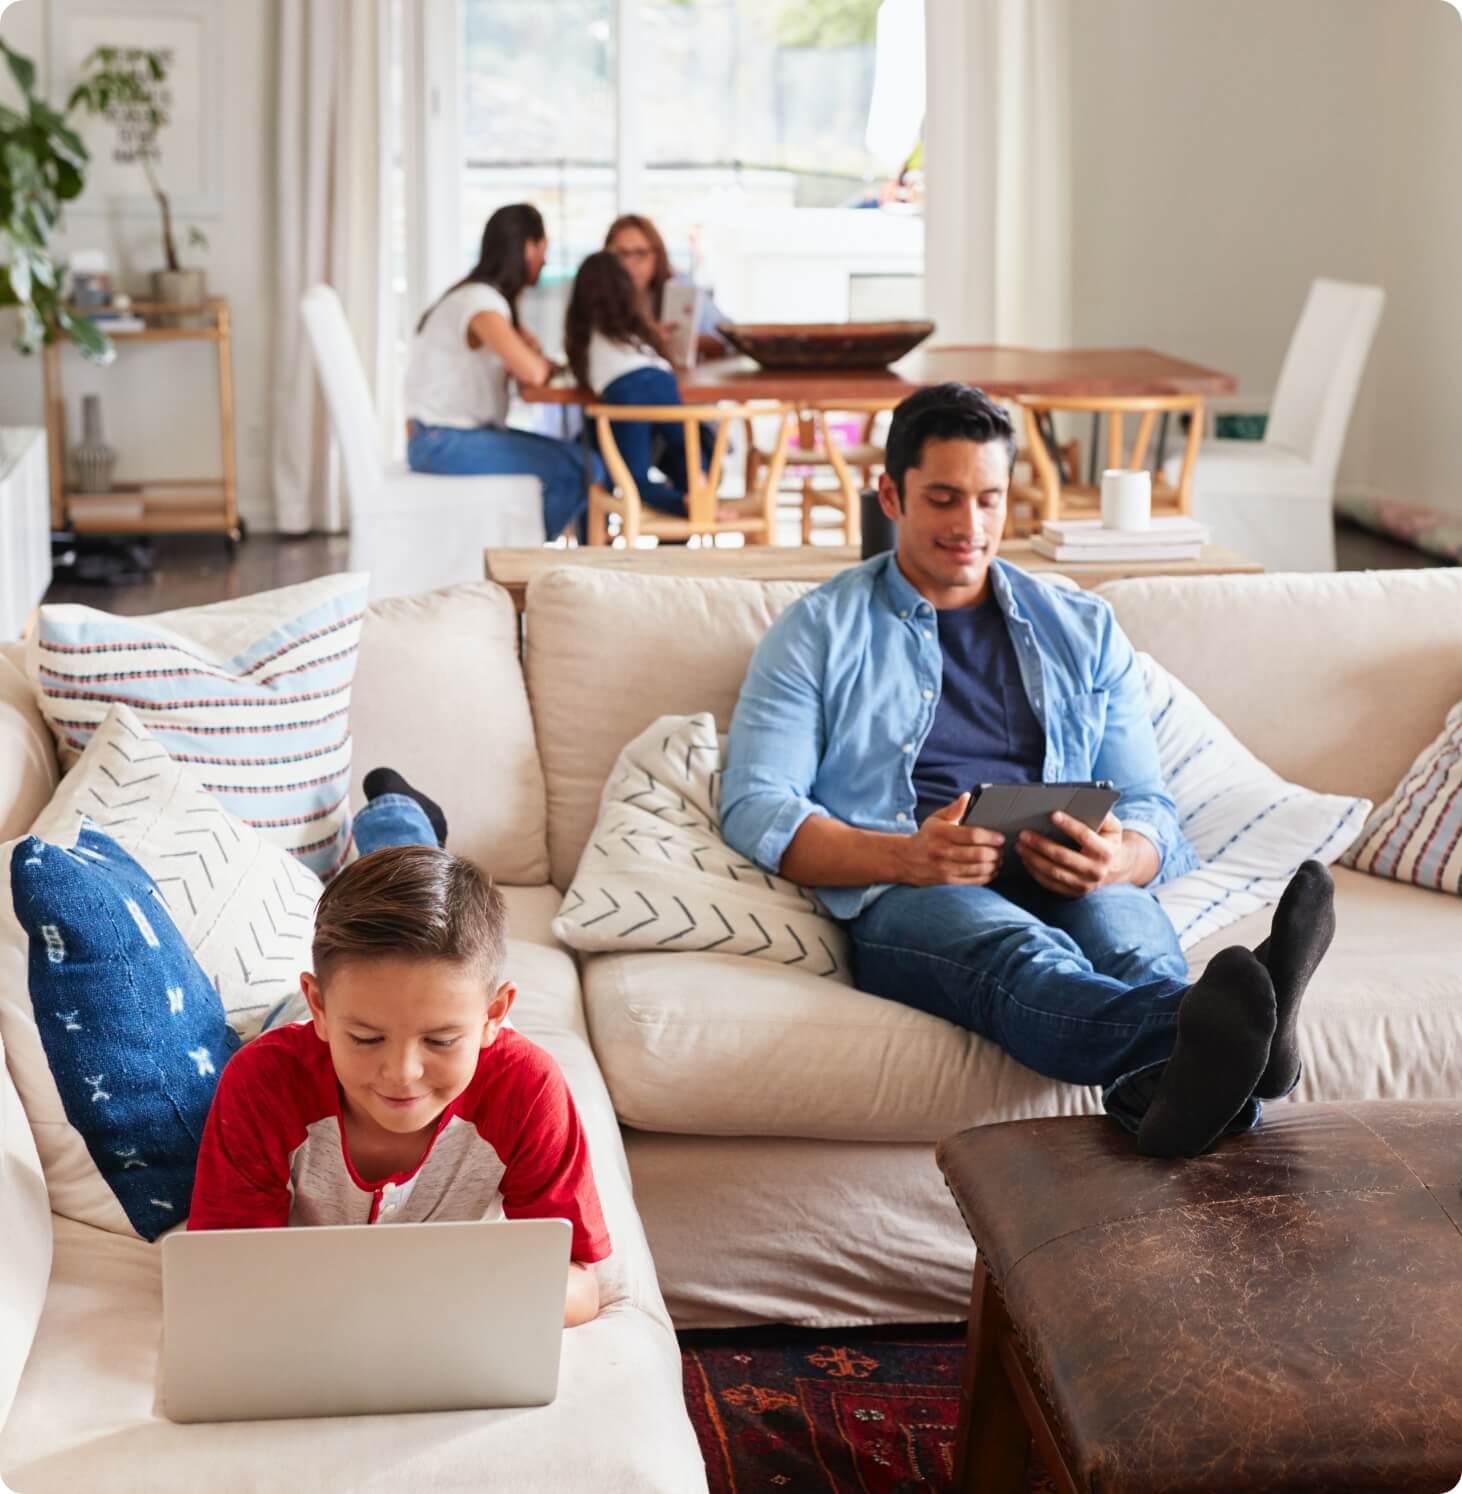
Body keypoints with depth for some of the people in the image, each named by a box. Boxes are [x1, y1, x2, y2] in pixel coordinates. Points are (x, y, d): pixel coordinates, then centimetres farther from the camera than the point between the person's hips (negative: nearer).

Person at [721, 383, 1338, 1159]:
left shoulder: (1083, 628, 24)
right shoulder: (819, 631, 15)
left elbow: (1148, 806, 18)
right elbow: (755, 810, 3)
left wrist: (1119, 858, -10)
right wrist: (905, 856, -16)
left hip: (1066, 884, 3)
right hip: (902, 898, -3)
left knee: (1122, 919, -36)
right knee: (1020, 952, -39)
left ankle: (1174, 1088, -70)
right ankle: (1221, 1040, -71)